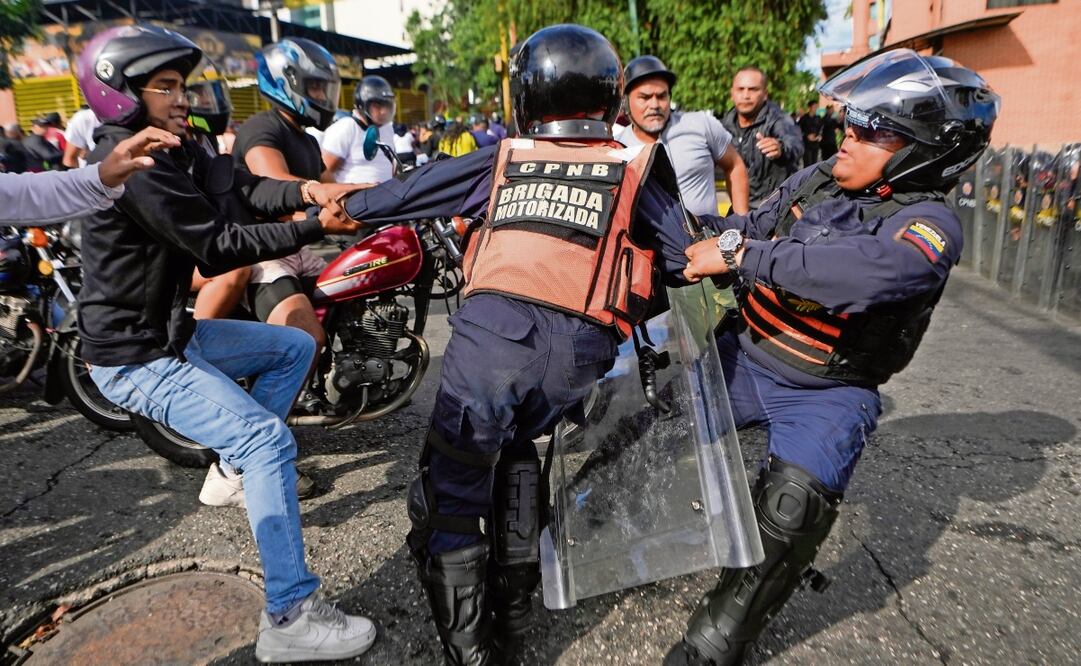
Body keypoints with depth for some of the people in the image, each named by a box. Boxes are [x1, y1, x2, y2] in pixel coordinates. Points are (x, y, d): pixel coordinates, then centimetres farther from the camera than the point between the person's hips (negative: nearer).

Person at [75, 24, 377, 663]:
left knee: (296, 346, 18)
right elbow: (220, 247, -24)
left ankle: (242, 459, 22)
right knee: (270, 441, -20)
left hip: (173, 329, 10)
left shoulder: (173, 150, 9)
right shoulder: (135, 164, -21)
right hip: (136, 357, -10)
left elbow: (239, 185, -3)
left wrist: (303, 190, -22)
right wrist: (315, 226, -23)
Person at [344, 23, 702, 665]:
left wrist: (338, 206, 37)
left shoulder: (502, 158, 16)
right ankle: (512, 605, 32)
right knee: (515, 444, 29)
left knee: (450, 495, 10)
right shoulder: (640, 163, 14)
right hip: (580, 348, 2)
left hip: (491, 331, -2)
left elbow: (405, 192, 22)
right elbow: (682, 260, 17)